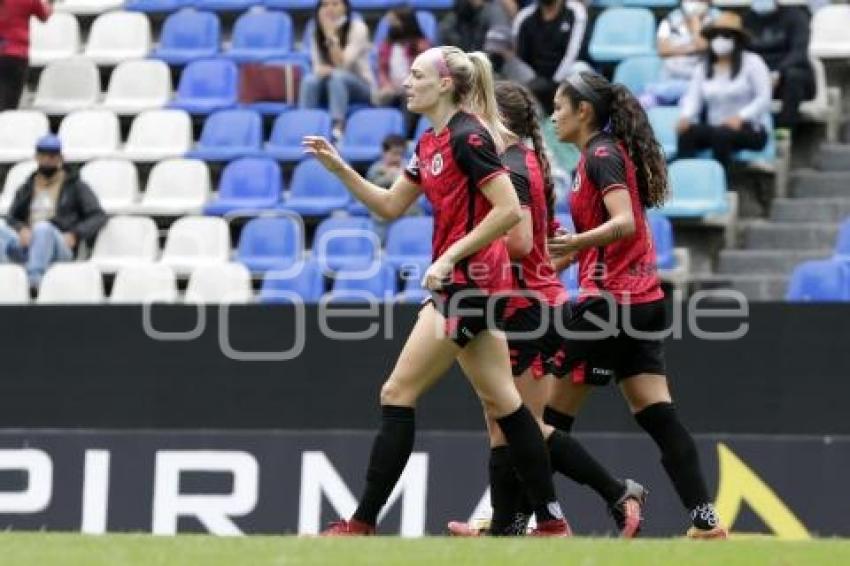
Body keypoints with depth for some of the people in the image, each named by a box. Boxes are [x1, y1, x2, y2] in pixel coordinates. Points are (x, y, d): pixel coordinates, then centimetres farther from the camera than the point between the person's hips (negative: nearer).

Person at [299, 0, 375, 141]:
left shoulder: (357, 28, -13)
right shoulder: (317, 30, 1)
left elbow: (342, 65, -21)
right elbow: (318, 66, -2)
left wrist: (331, 35, -28)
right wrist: (321, 69, -26)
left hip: (361, 87, -4)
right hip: (330, 88, 4)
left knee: (337, 77, -36)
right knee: (310, 80, -28)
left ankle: (338, 129, -48)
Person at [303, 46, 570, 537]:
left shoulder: (467, 137, -15)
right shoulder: (432, 142, 14)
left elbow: (509, 210, -20)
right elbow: (391, 206, 20)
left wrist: (451, 256, -21)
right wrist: (340, 168, 10)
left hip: (468, 281, -10)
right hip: (468, 284, 10)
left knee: (398, 395, -7)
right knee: (501, 403, 11)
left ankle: (362, 524, -5)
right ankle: (551, 521, 13)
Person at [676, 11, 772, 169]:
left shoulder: (752, 63, -1)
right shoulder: (703, 68, 14)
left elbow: (764, 98, -8)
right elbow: (693, 98, 4)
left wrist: (741, 117, -23)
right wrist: (685, 117, -19)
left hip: (750, 130, -4)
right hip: (714, 128, 4)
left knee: (721, 134, -38)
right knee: (687, 131, -28)